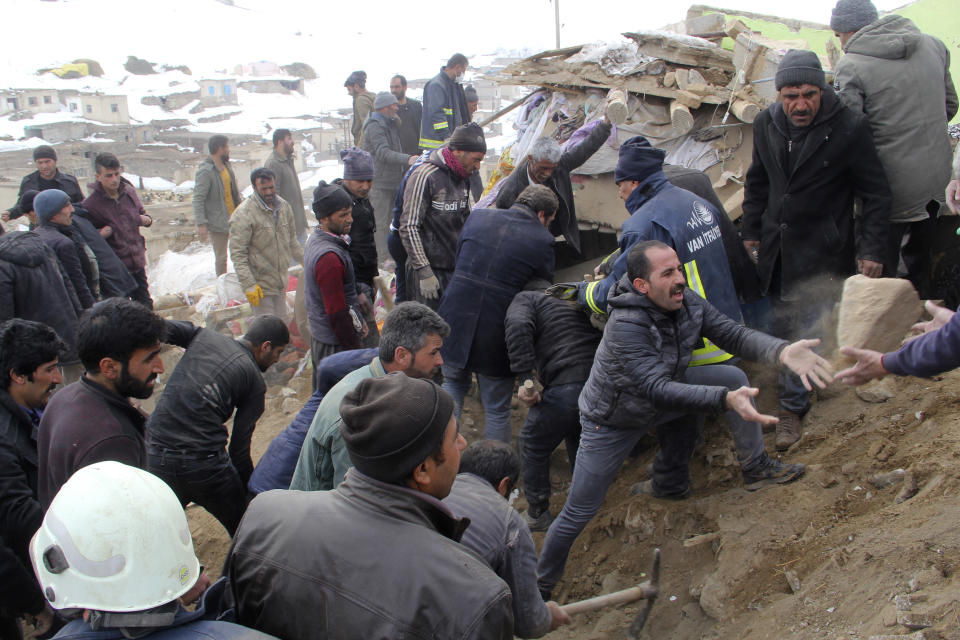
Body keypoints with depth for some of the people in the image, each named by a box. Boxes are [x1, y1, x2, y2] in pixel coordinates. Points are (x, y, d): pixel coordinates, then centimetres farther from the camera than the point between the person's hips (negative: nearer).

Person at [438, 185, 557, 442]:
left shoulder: (478, 216, 5)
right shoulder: (542, 240, -6)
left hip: (456, 322, 3)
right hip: (495, 334, -3)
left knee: (454, 383, 28)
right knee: (497, 411, 13)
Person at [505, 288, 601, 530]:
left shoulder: (526, 298, 11)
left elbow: (517, 325, -11)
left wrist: (525, 379, -15)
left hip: (566, 387, -7)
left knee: (532, 446, 14)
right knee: (577, 440, 32)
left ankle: (537, 515, 24)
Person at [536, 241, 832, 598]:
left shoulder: (688, 303, -16)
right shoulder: (626, 326, -37)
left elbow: (734, 334, -17)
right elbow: (659, 390, -44)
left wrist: (782, 351, -37)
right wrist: (726, 399, -55)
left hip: (663, 397, 6)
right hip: (613, 421, -6)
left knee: (733, 377, -7)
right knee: (578, 514, -3)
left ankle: (756, 469, 6)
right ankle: (540, 587, 17)